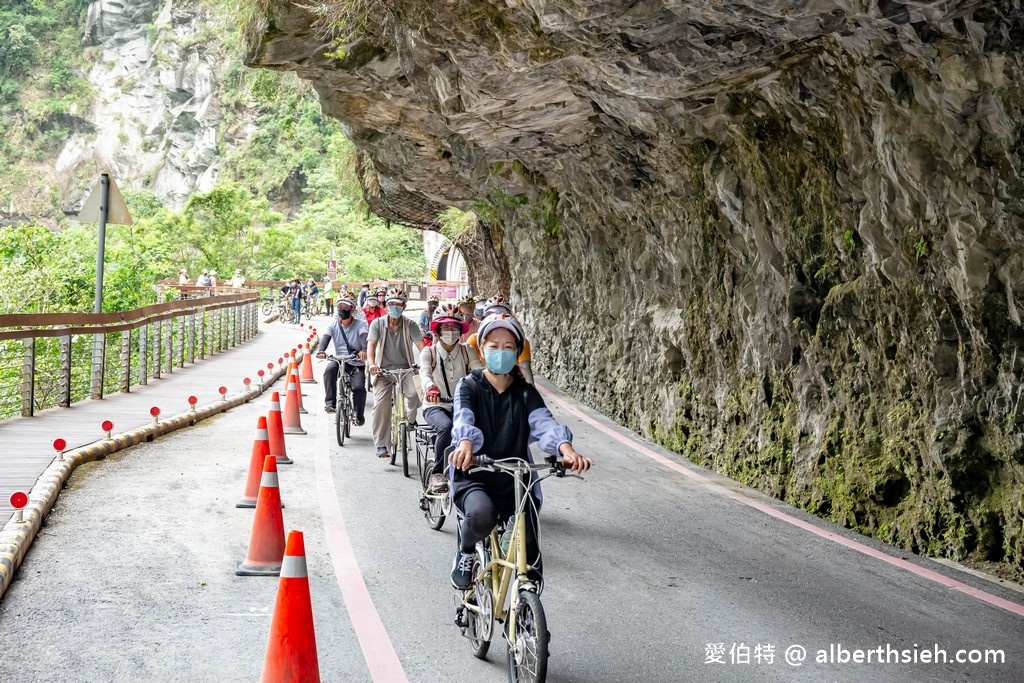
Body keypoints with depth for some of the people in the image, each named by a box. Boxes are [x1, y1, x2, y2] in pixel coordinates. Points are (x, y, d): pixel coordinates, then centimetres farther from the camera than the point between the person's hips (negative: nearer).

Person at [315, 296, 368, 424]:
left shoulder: (360, 324, -5)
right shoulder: (333, 325, 3)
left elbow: (364, 337, -24)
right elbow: (326, 338, -14)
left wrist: (364, 350, -47)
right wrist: (320, 351, -36)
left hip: (357, 363, -2)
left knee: (359, 387, -22)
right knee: (329, 370, -32)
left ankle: (359, 416, 0)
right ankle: (330, 403, -27)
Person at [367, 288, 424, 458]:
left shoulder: (410, 325, -2)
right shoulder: (377, 324, -1)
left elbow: (421, 345, -12)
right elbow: (371, 345, -12)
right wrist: (372, 364, -31)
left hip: (405, 369, 0)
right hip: (383, 370, 0)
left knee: (415, 392, -28)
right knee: (381, 404, -14)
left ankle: (410, 419, 6)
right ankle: (381, 445, -5)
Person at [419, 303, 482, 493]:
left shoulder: (466, 352, 6)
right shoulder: (429, 352, 0)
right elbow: (425, 373, -21)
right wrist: (430, 388, -45)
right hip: (436, 406, -2)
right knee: (446, 426, -35)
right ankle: (437, 474, -20)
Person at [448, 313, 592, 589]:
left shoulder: (526, 392, 6)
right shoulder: (469, 387, 0)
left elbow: (543, 422, -14)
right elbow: (463, 419, -21)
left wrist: (565, 448, -37)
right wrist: (466, 444, -47)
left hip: (516, 480, 3)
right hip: (473, 477, -2)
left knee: (528, 552, -9)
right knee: (481, 513, -35)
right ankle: (465, 554, -2)